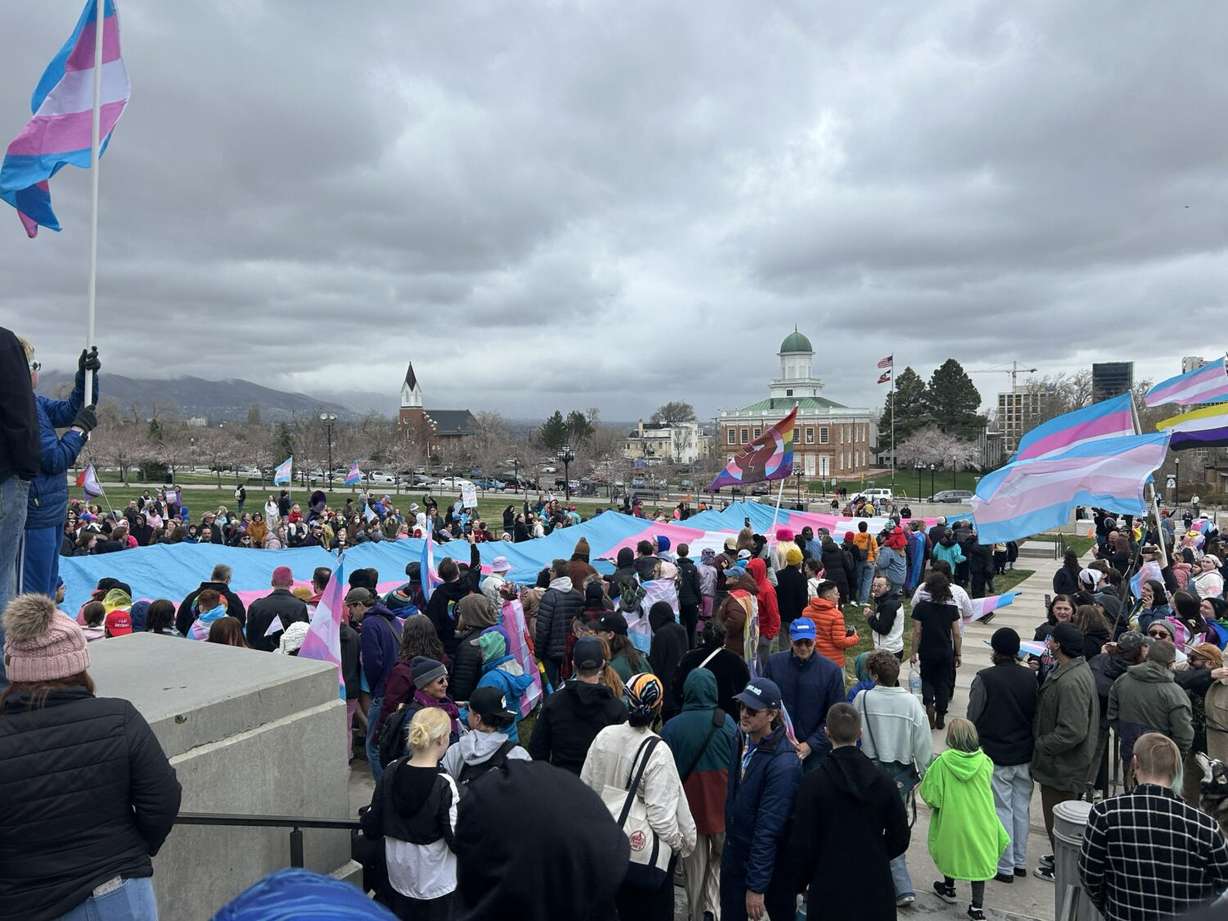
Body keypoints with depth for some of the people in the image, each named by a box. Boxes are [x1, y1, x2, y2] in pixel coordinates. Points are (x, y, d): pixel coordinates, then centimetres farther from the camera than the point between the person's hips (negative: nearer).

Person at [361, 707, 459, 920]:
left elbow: (371, 827, -3)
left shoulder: (391, 772, -9)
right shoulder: (444, 785, -24)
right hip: (435, 881, -5)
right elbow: (457, 839, -20)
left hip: (399, 874, 5)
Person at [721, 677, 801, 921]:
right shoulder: (743, 738, -5)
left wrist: (756, 885, -23)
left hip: (770, 862, -6)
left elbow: (768, 829, -26)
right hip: (734, 853, 6)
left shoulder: (784, 765, -28)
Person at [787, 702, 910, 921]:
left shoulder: (813, 783, -13)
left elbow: (801, 843, -10)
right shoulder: (883, 782, -4)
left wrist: (800, 881, 6)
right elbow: (899, 839, 3)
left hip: (829, 889, -3)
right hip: (875, 888, 3)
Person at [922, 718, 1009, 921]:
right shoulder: (985, 761, -11)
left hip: (953, 820, -1)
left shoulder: (942, 762, -18)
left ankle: (948, 888, 41)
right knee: (978, 858, 13)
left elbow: (929, 793, -15)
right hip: (981, 822, 1)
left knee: (951, 850, 23)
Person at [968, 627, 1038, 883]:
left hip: (996, 758, -5)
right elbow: (1037, 715, 5)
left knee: (1002, 810, 4)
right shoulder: (1030, 677, -3)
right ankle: (1020, 862, 27)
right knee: (1022, 809, 15)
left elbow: (973, 718, -11)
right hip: (1024, 756, 5)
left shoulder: (985, 679, -17)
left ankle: (1004, 867, 12)